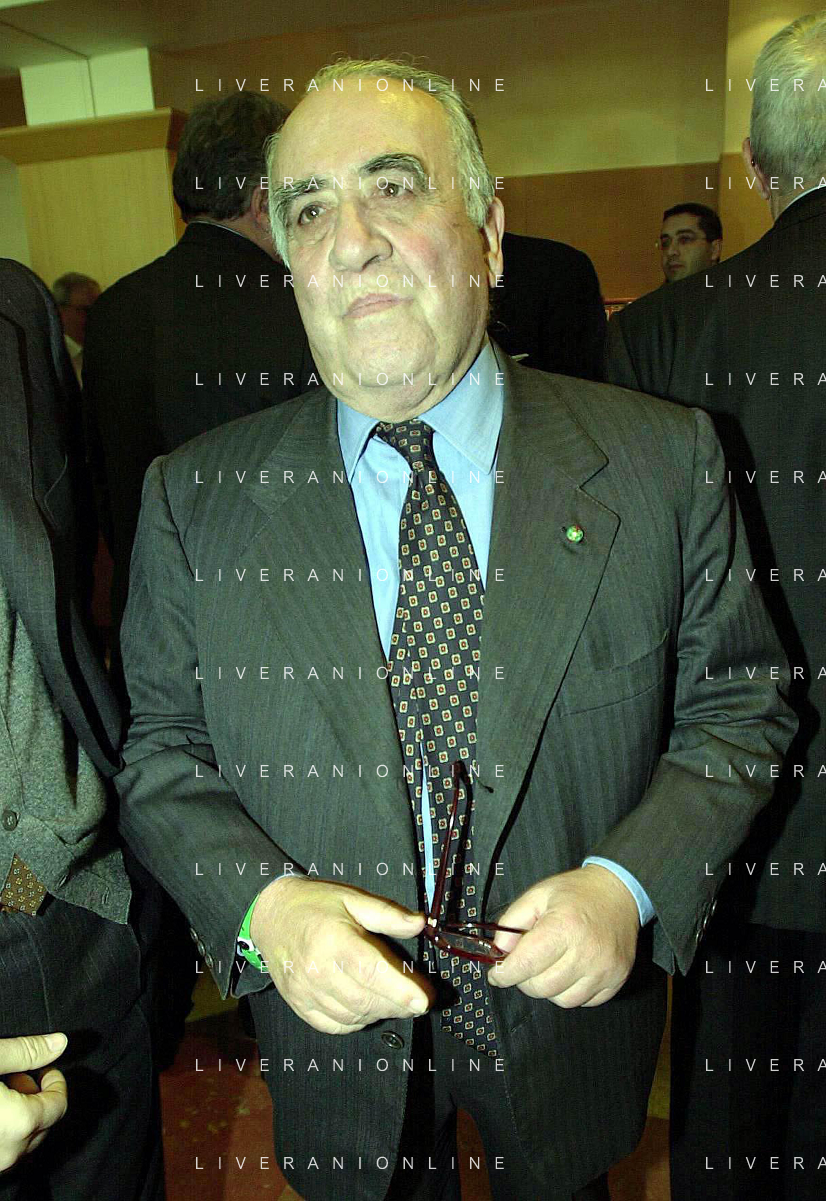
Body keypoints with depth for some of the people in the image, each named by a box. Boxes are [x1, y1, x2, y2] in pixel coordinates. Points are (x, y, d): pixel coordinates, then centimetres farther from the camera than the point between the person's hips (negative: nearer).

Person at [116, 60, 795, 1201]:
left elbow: (740, 703, -5)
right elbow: (160, 752, -4)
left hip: (574, 1022, 1)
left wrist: (630, 882, -20)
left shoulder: (663, 461, -13)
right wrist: (260, 904, -22)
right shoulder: (194, 498, -11)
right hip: (332, 1021, 1)